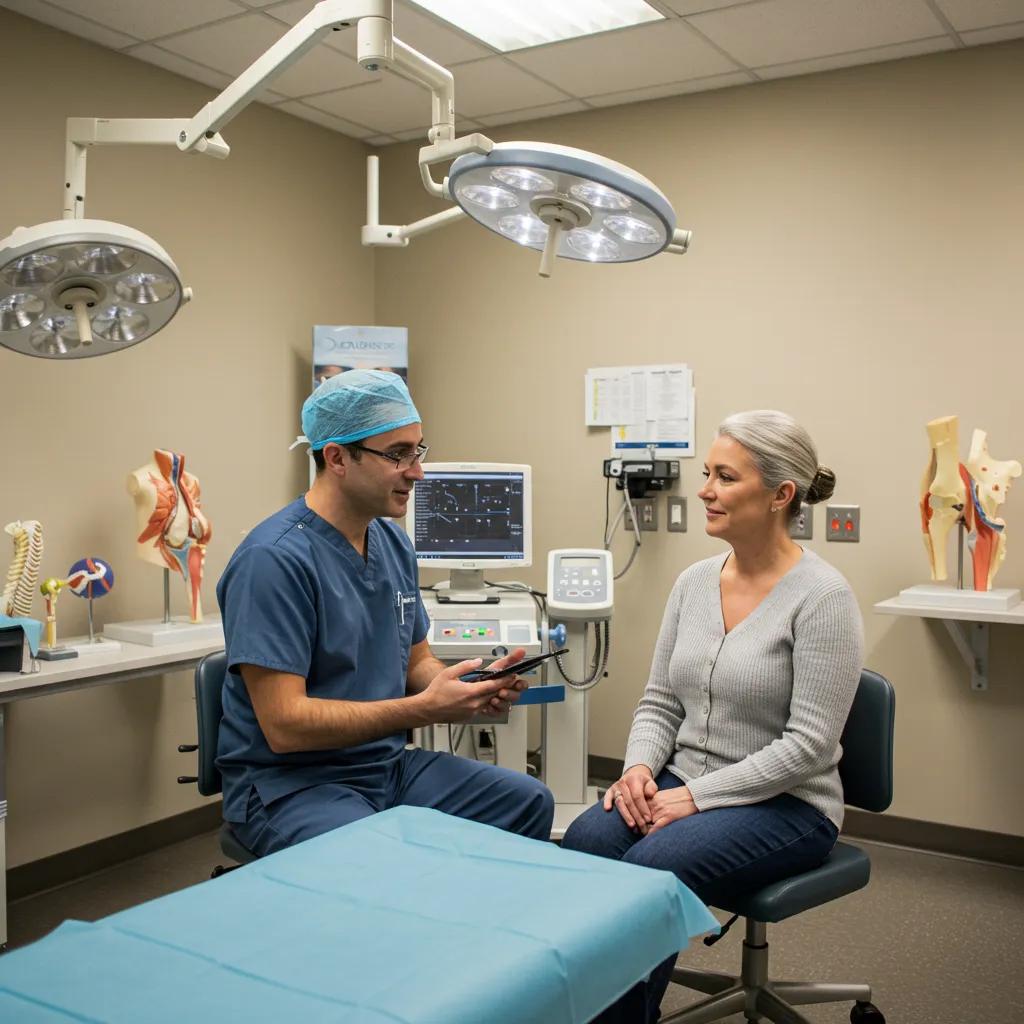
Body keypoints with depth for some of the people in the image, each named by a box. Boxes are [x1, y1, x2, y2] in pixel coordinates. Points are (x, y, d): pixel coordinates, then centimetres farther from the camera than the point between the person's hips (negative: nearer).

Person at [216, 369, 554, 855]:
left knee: (529, 804, -6)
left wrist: (474, 688, -5)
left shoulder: (394, 543, 7)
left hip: (388, 763, 8)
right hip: (290, 781, -7)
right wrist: (423, 709, -23)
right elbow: (285, 725, -22)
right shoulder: (274, 559, -19)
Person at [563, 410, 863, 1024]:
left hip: (784, 805, -5)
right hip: (681, 783, 6)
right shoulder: (694, 582, 6)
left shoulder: (823, 596, -14)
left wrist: (698, 795, -19)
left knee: (649, 869, -30)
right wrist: (640, 766, -9)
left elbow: (809, 742, -18)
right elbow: (660, 702, 10)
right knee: (583, 844, -23)